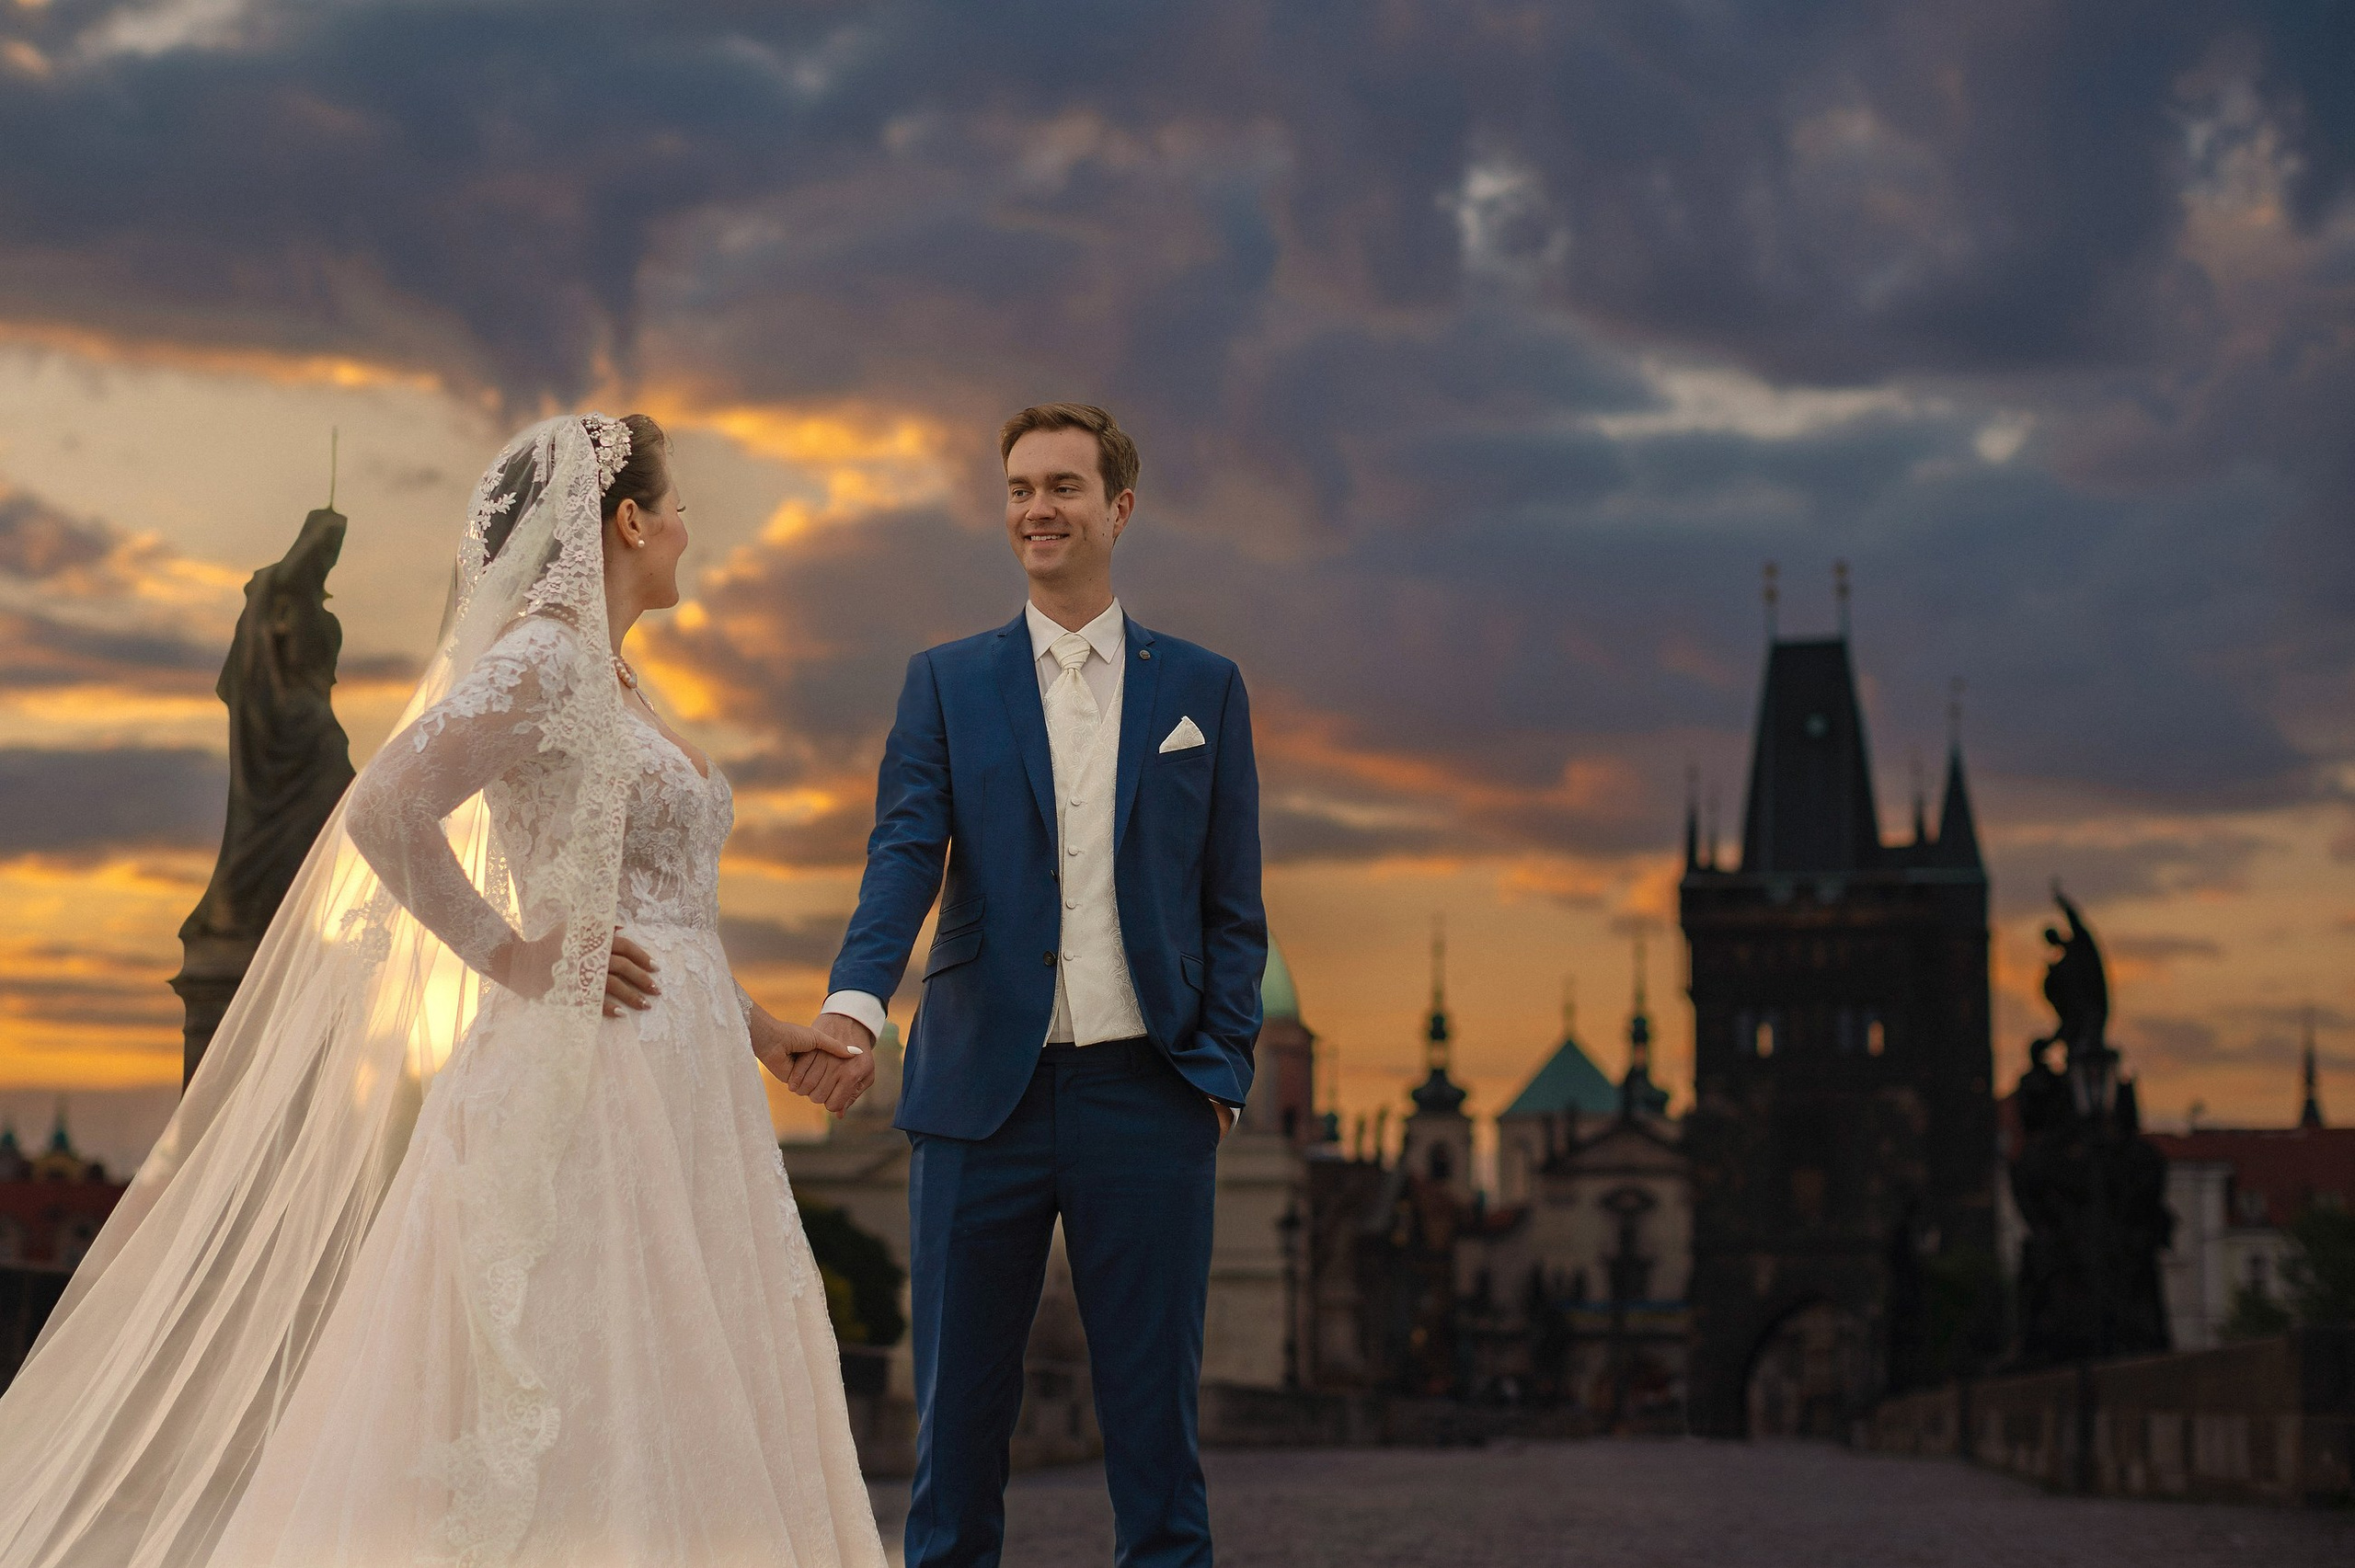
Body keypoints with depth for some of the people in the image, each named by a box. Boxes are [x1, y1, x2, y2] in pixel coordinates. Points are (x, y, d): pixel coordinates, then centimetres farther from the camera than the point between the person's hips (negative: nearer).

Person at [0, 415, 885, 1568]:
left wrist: (747, 1023, 21)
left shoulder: (608, 680, 18)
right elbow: (385, 810, -23)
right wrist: (510, 958, -16)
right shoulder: (542, 660, -11)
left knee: (662, 1432, 8)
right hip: (590, 1081, -10)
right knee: (575, 1431, -9)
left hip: (673, 1083, 10)